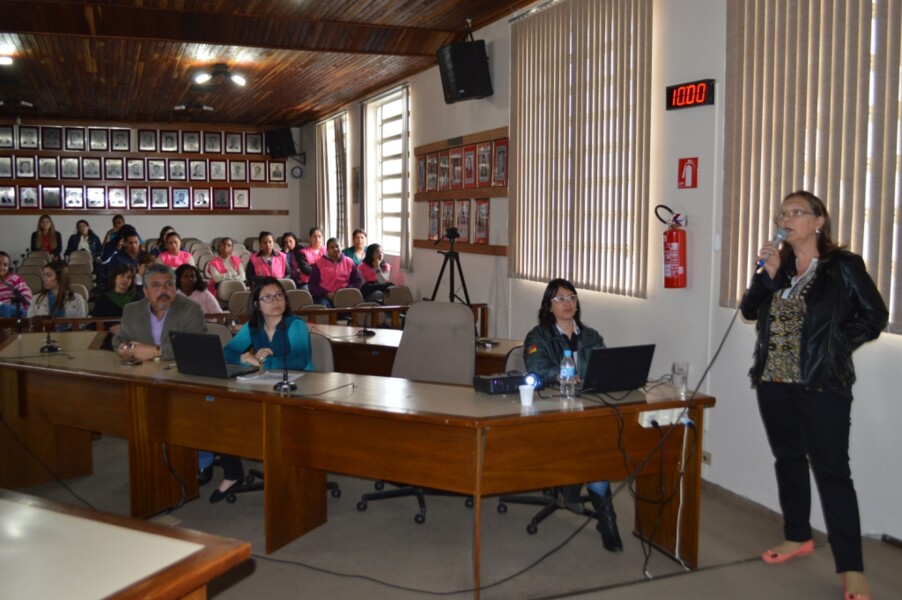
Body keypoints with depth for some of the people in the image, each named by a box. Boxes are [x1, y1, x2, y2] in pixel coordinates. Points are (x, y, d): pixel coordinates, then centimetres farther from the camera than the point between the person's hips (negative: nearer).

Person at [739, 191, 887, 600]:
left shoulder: (843, 266, -7)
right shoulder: (778, 265, 8)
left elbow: (875, 315, -4)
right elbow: (749, 311, 1)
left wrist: (836, 345, -10)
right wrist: (768, 274, -11)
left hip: (822, 384, -6)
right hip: (774, 381, 6)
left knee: (831, 469, -4)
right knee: (788, 459, 16)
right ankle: (797, 536, 33)